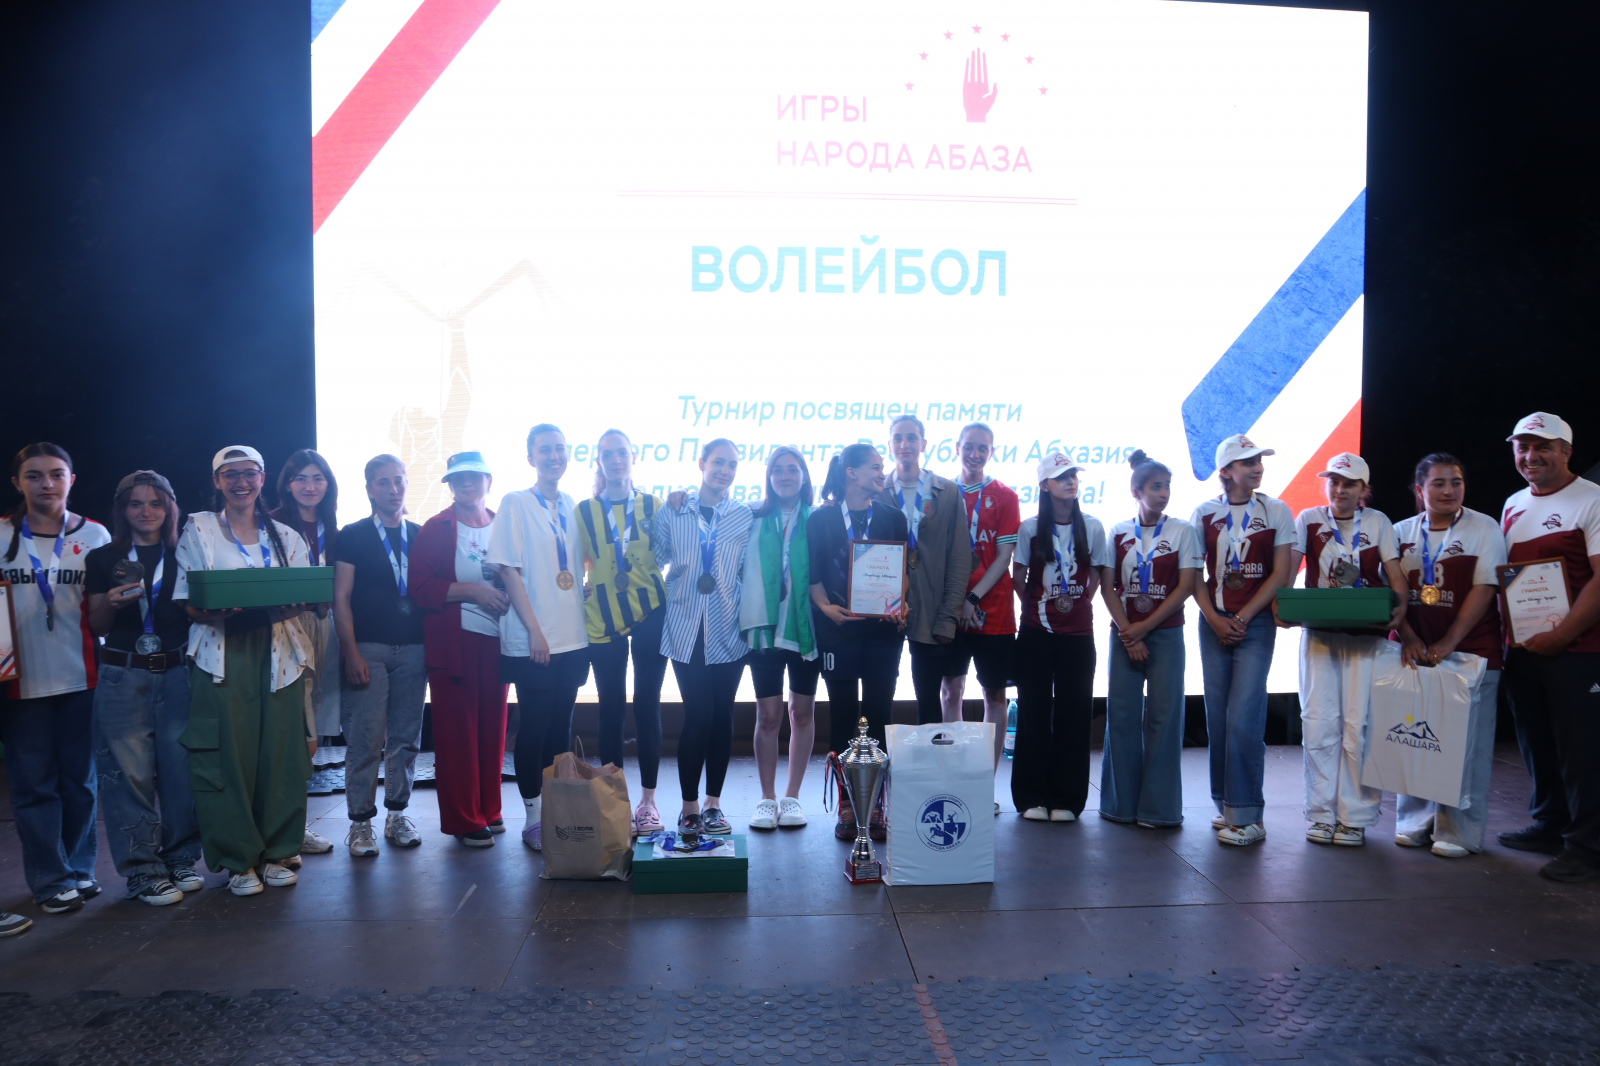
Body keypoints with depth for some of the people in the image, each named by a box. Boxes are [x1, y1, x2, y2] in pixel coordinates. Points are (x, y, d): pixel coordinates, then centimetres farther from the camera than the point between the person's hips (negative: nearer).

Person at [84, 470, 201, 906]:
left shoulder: (184, 557, 10)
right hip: (123, 677, 0)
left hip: (176, 673, 1)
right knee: (130, 773, -1)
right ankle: (143, 870, 9)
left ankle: (181, 860, 14)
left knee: (181, 768, 0)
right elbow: (97, 627, 10)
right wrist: (111, 602, -10)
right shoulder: (103, 559, 8)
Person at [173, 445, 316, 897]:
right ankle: (237, 860, 8)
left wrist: (290, 606, -12)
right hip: (222, 654, -2)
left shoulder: (285, 536, 15)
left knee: (280, 752, 0)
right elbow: (187, 603, 3)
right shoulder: (198, 529, 10)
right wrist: (217, 610, -18)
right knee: (228, 754, -4)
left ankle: (275, 852, 14)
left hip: (277, 652, 2)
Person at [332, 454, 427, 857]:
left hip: (412, 649, 3)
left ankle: (397, 814, 18)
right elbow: (341, 600, -1)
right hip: (368, 649, -3)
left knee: (406, 739, 6)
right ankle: (360, 822, 6)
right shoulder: (352, 536, 4)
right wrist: (351, 653, -9)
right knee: (365, 741, -4)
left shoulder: (420, 535, 13)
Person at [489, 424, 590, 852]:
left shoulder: (572, 506, 10)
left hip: (573, 638, 5)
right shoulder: (516, 503, -5)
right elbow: (509, 570, -9)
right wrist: (534, 630, -14)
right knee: (534, 729, 2)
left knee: (561, 727, 12)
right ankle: (533, 818, 14)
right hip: (533, 641, -5)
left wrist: (585, 623, 7)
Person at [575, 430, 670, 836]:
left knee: (647, 706, 2)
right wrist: (578, 588, -4)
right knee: (612, 708, 5)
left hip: (650, 614, 0)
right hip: (603, 618, 0)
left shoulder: (652, 505, 7)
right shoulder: (585, 510, 7)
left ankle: (648, 799, 11)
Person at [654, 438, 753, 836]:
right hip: (686, 629, -1)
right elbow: (654, 560, 10)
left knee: (722, 716, 5)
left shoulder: (746, 516, 5)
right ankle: (689, 807, 8)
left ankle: (713, 803, 19)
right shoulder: (673, 512, 4)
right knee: (697, 715, -4)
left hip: (728, 631, 1)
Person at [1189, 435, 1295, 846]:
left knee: (1243, 719, -10)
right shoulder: (1204, 513, 5)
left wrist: (1243, 618, -9)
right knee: (1217, 718, 7)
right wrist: (1214, 619, -6)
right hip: (1214, 624, 3)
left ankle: (1248, 816, -4)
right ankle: (1225, 804, 19)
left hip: (1256, 623, -3)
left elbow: (1280, 574, -2)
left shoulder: (1276, 511, 1)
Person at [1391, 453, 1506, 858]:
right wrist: (1409, 638, -10)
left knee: (1465, 740, -2)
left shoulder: (1484, 528, 1)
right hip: (1413, 651, 3)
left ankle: (1460, 831, 7)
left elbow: (1485, 589, -7)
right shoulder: (1401, 532, 8)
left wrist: (1449, 642, -14)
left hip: (1469, 650, -3)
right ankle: (1415, 821, 16)